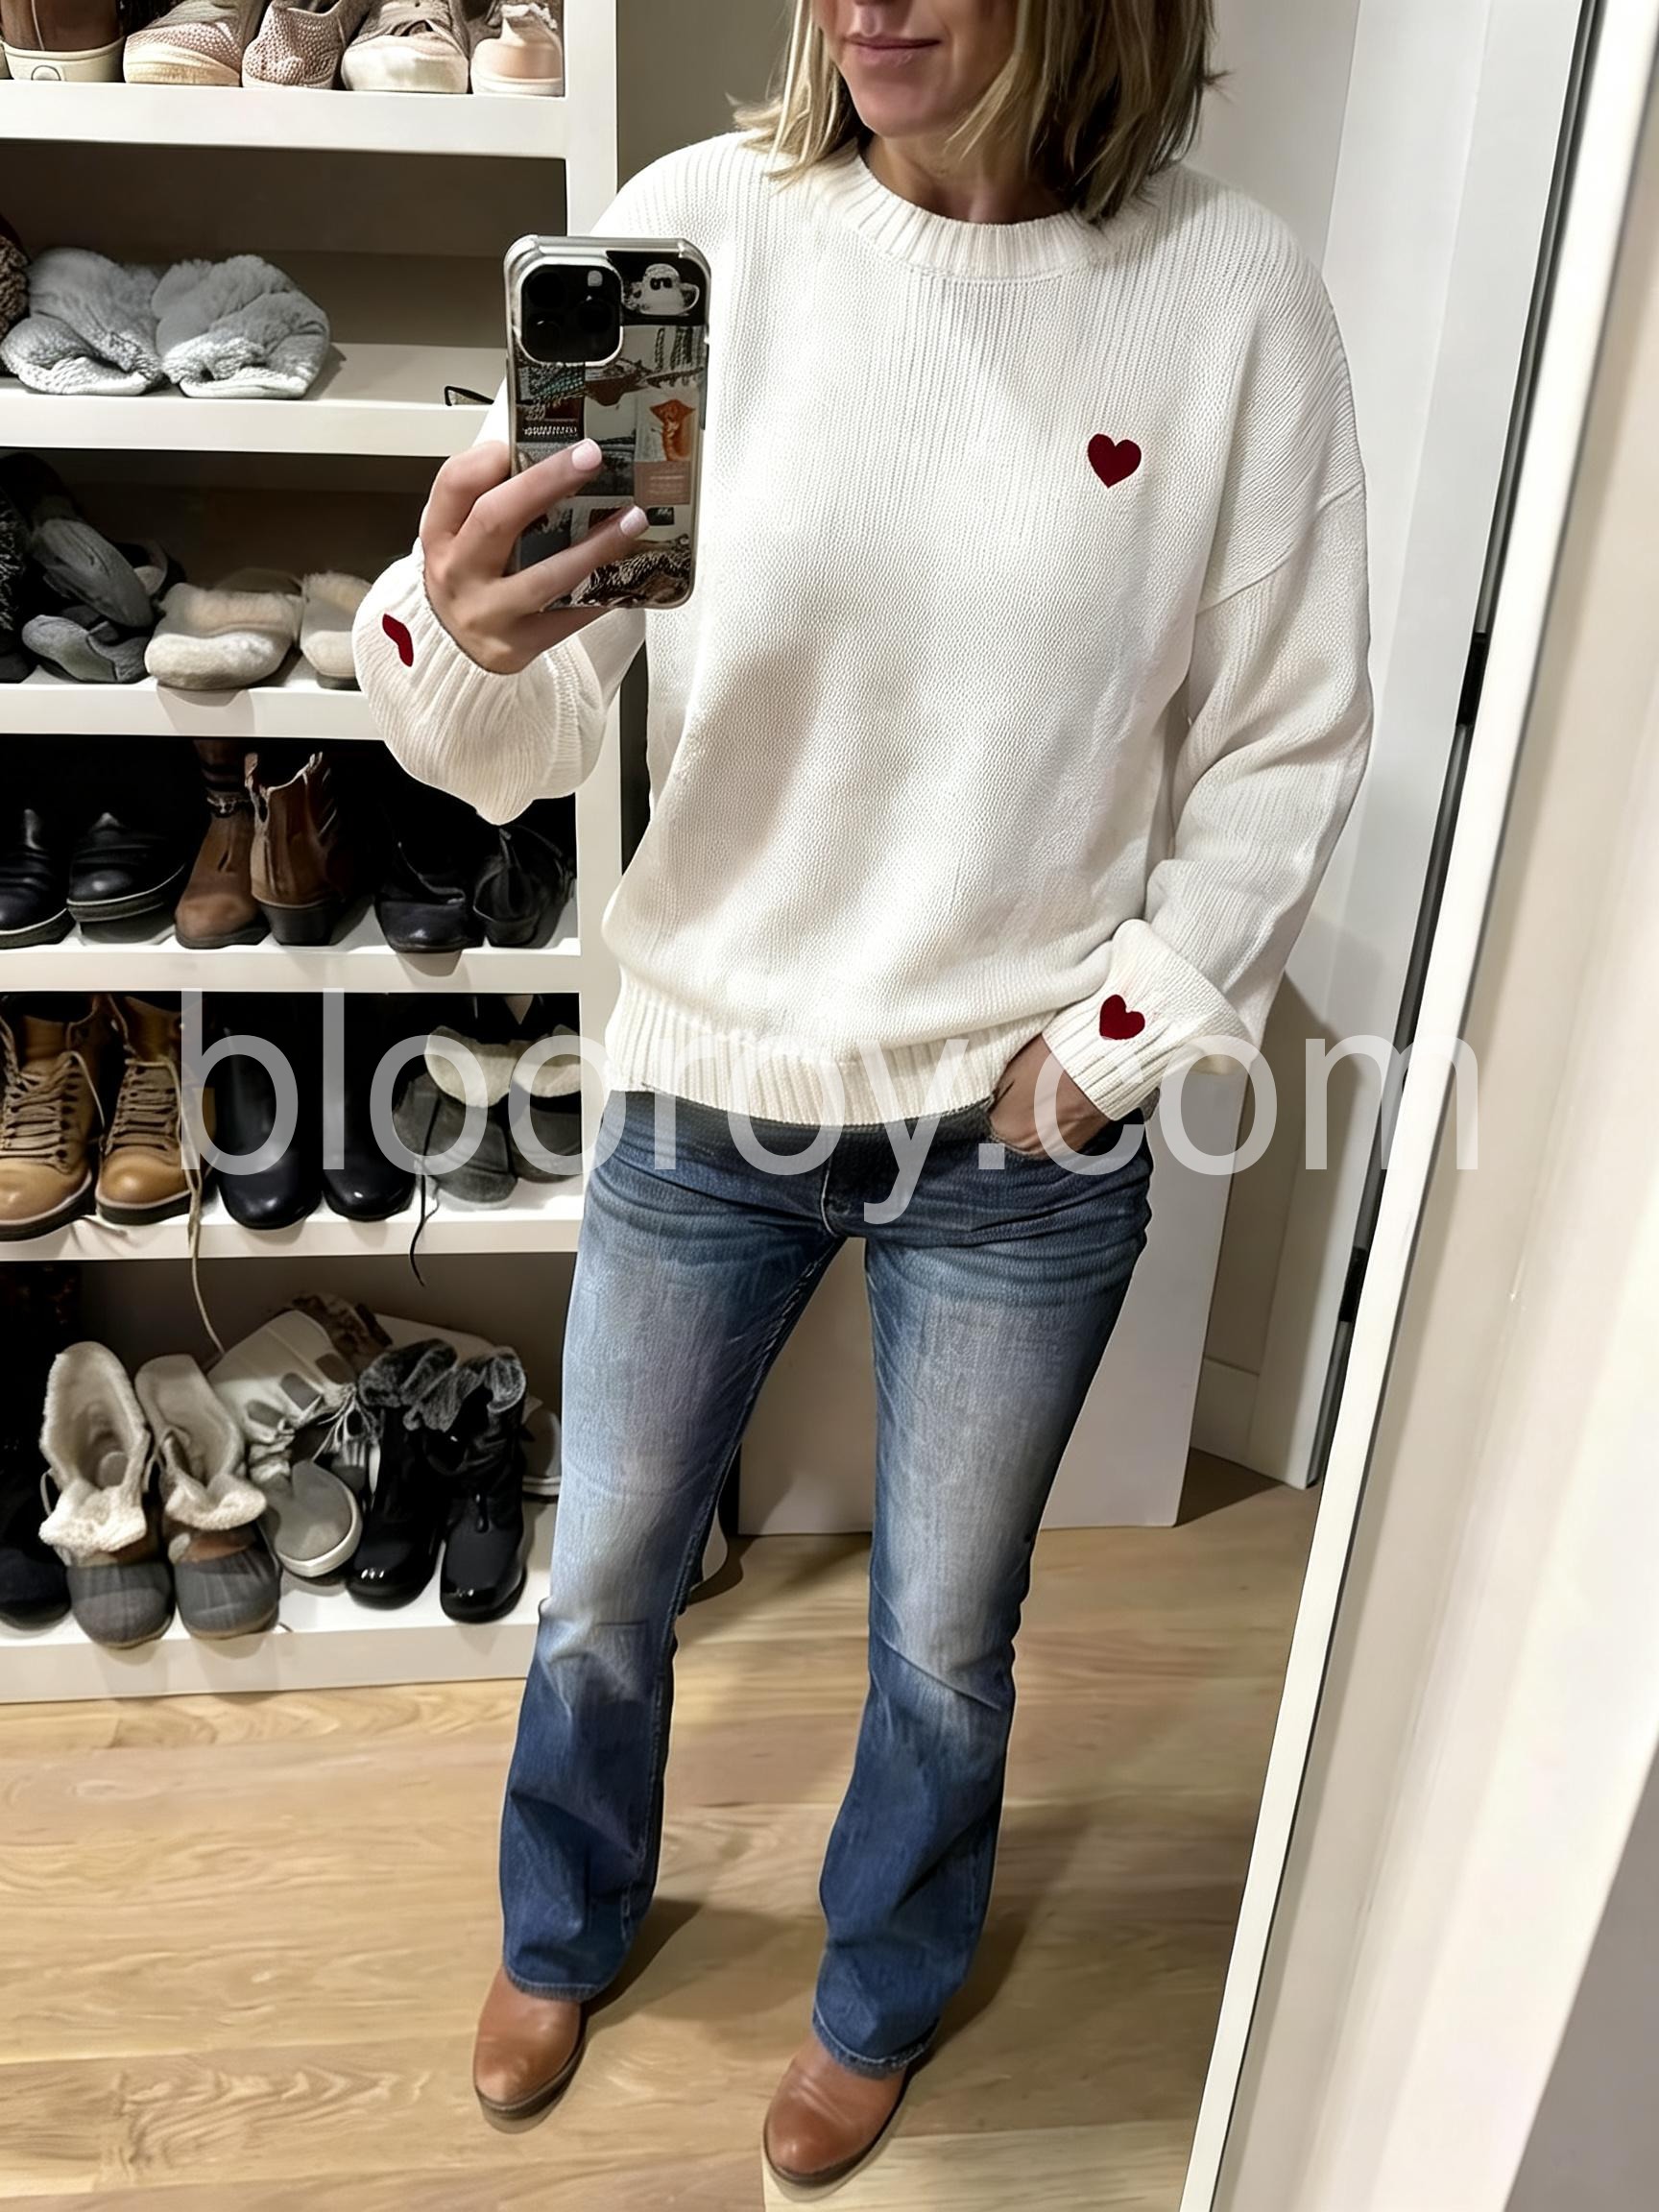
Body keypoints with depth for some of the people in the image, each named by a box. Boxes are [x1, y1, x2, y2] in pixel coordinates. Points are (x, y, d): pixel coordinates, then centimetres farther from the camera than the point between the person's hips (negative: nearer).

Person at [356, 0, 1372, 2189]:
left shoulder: (1232, 297, -9)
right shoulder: (696, 230, -9)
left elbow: (1285, 751, -1)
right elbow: (530, 736, -12)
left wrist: (1101, 1051, -7)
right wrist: (460, 634, -34)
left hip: (1023, 1132, 0)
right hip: (705, 1083, 1)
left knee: (945, 1645, 19)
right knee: (604, 1592, 19)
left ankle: (880, 1996, 53)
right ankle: (567, 1924, 55)